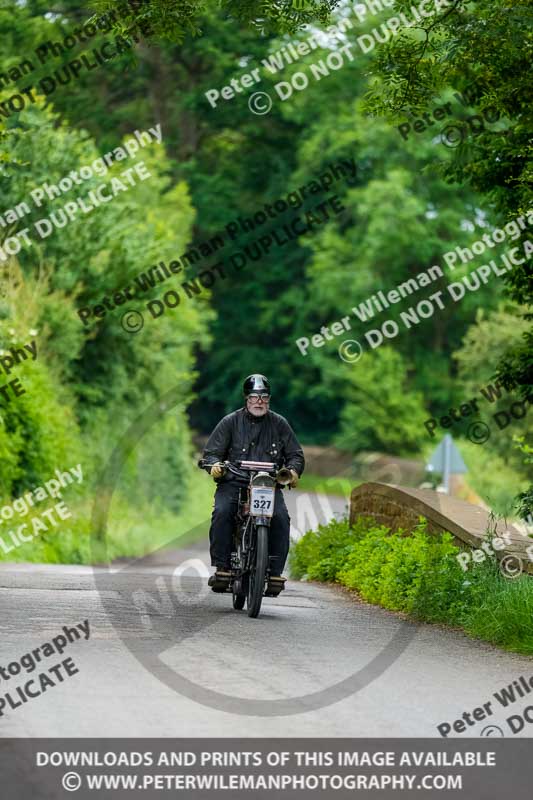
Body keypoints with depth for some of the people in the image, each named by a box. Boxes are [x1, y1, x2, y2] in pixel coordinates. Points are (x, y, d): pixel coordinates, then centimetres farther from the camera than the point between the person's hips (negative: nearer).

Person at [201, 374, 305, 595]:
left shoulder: (279, 424, 12)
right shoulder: (230, 422, 8)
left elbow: (295, 454, 13)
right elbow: (211, 452, 6)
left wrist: (293, 470, -10)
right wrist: (214, 464, -18)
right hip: (233, 483, -1)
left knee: (280, 517, -27)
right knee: (222, 512, -30)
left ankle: (275, 573, -23)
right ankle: (222, 568, -27)